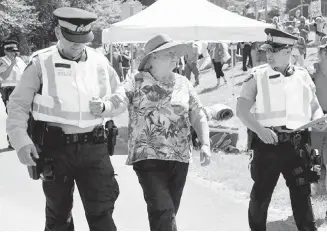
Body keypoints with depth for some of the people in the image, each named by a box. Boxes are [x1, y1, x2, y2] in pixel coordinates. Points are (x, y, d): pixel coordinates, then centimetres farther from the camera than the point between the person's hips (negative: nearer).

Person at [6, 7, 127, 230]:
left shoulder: (100, 62, 4)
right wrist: (21, 140, -16)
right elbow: (18, 105, -3)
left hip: (93, 147, 2)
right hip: (55, 147, -1)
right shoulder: (41, 63, -5)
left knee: (101, 212, -3)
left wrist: (105, 106, -8)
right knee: (58, 213, 12)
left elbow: (121, 97, 14)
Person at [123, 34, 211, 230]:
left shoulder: (183, 84, 11)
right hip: (149, 157, -5)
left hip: (180, 158, 5)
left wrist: (205, 144, 1)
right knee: (163, 211, -16)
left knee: (169, 213, 10)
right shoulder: (136, 83, -1)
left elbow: (198, 116, 13)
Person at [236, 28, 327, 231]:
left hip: (296, 145, 1)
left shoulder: (303, 76, 9)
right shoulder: (257, 77, 2)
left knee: (302, 192, 1)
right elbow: (242, 109, -4)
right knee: (261, 193, 6)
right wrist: (260, 129, -20)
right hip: (267, 145, -1)